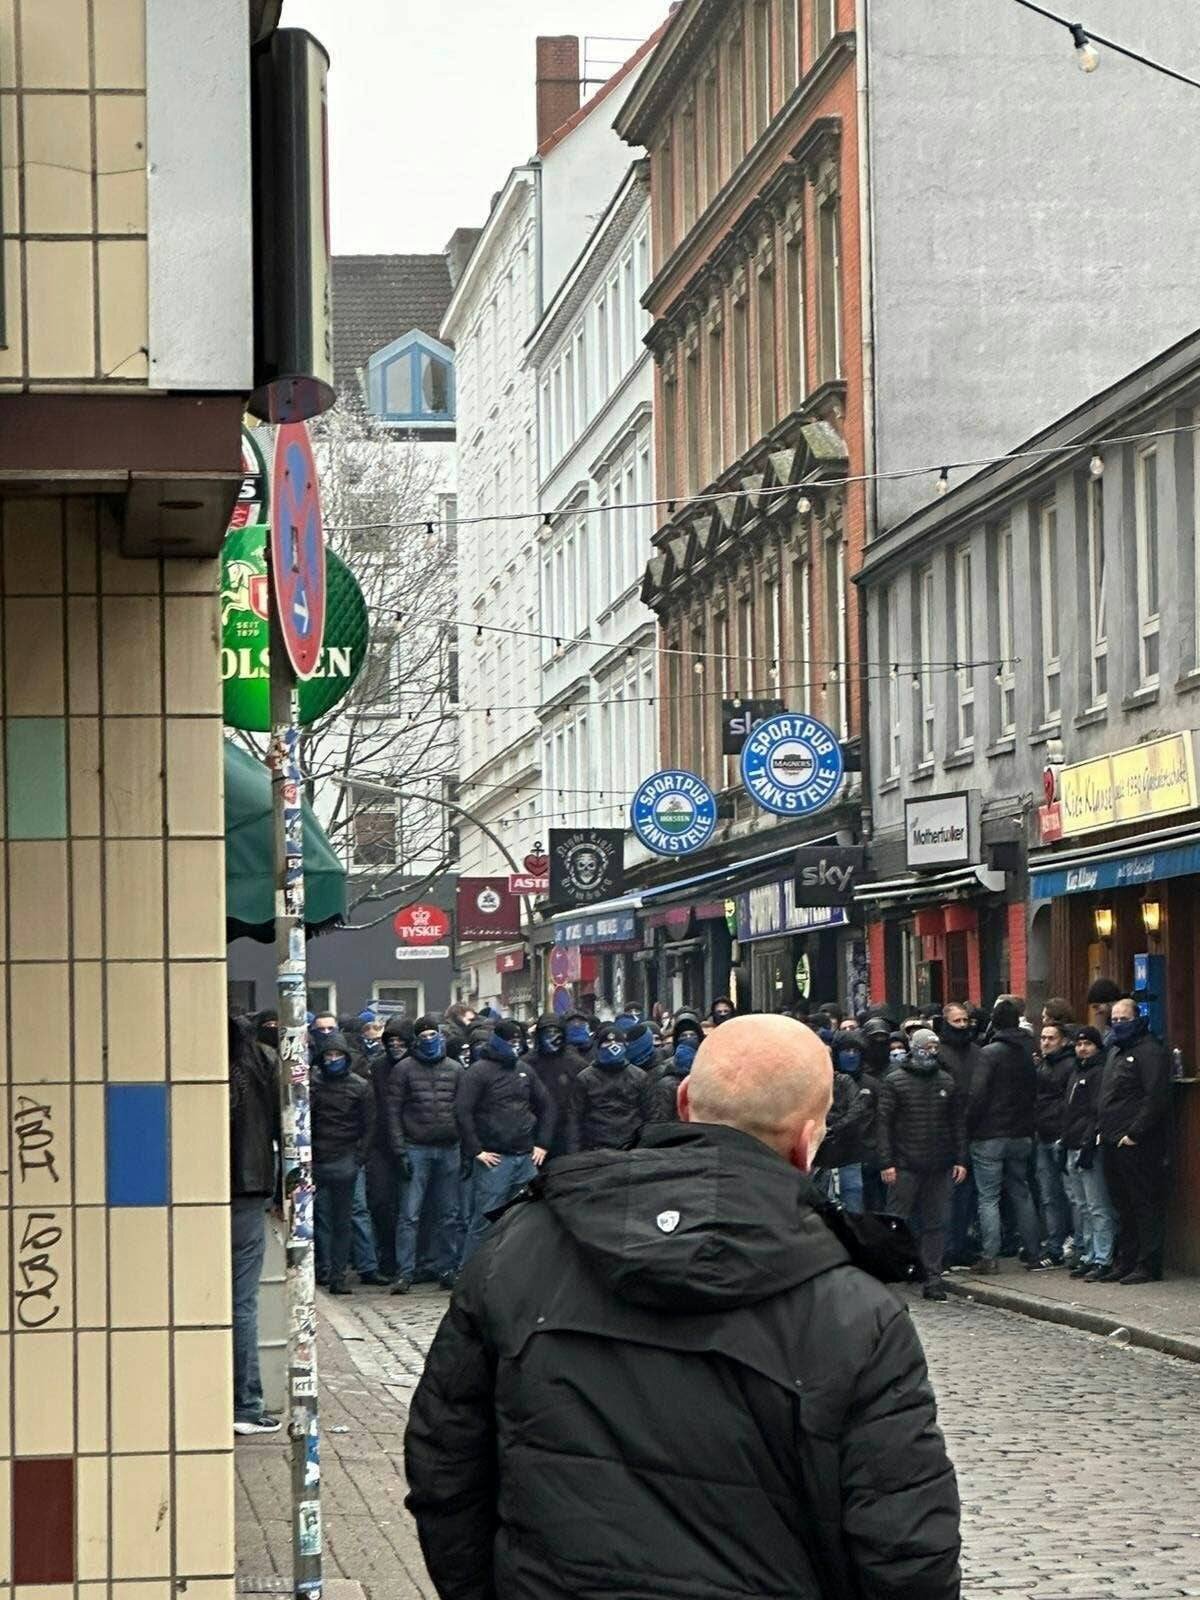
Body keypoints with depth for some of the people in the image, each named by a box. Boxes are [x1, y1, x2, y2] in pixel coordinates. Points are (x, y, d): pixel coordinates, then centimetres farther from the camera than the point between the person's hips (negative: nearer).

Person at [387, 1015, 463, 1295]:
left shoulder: (455, 1070, 11)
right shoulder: (403, 1070, 2)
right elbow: (393, 1111, -2)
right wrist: (400, 1151, -9)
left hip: (448, 1149, 3)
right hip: (415, 1149, -3)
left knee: (448, 1214, 7)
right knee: (409, 1214, -6)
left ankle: (446, 1270, 13)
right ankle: (404, 1273, -5)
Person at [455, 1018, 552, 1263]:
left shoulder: (524, 1071, 15)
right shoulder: (479, 1072, -4)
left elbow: (546, 1107, 23)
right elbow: (462, 1112, -11)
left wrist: (542, 1144, 13)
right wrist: (475, 1151, -13)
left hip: (526, 1158, 6)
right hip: (494, 1159, -6)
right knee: (485, 1220, -6)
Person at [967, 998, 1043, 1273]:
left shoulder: (989, 1053, -13)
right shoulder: (1027, 1053, 8)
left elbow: (977, 1095, -17)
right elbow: (1035, 1093, 13)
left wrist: (970, 1127, -7)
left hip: (990, 1137, -6)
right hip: (1021, 1135, 6)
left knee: (988, 1198, -2)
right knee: (1021, 1194, 14)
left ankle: (989, 1257, -7)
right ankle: (1033, 1254, 14)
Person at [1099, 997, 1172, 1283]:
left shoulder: (1150, 1051, -9)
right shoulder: (1115, 1052, 21)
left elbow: (1156, 1098, -18)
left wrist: (1134, 1134, -19)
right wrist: (1103, 1130, 15)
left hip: (1137, 1145, -9)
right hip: (1113, 1143, 9)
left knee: (1145, 1206, -6)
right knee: (1123, 1206, 13)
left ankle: (1148, 1265, -5)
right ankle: (1125, 1262, 19)